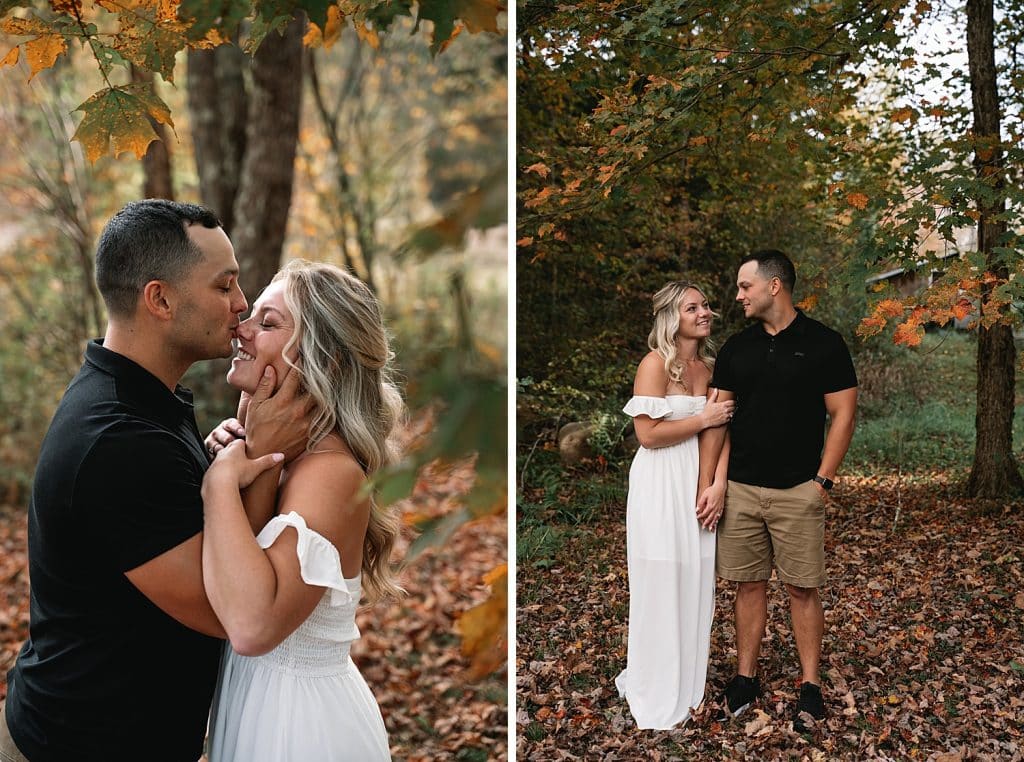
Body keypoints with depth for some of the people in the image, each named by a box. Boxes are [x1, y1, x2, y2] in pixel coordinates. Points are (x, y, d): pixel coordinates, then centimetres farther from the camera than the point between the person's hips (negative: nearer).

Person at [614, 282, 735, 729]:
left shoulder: (709, 366, 9)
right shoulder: (656, 363, -11)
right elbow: (648, 433, -17)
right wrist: (703, 419, -12)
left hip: (701, 483, 6)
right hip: (662, 486, -6)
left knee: (696, 586, 10)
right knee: (661, 589, 2)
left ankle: (687, 684, 26)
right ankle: (655, 694, 18)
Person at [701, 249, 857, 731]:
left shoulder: (823, 344, -4)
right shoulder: (736, 348, 7)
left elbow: (842, 415, -3)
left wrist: (822, 480, -7)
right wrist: (714, 480, -3)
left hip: (798, 492, -3)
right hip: (741, 489, 4)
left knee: (802, 589, 4)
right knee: (748, 584, 10)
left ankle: (810, 686, 16)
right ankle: (745, 679, 21)